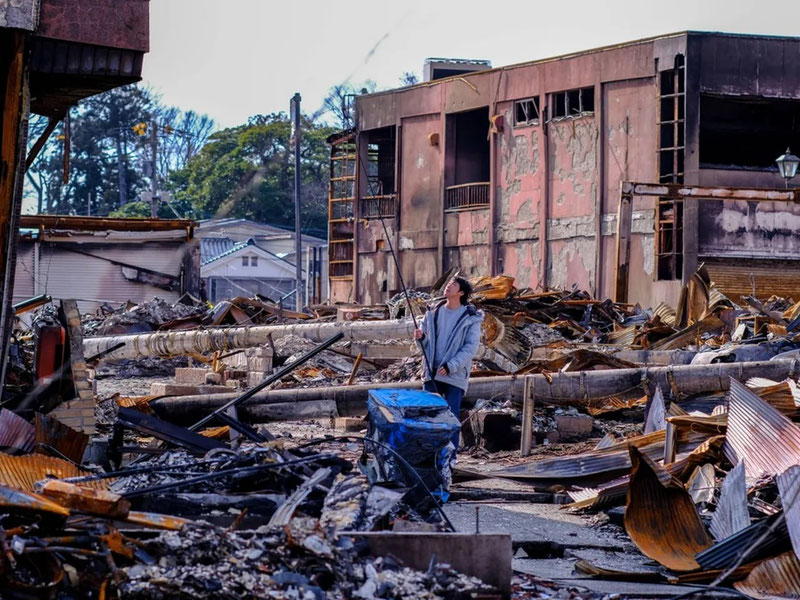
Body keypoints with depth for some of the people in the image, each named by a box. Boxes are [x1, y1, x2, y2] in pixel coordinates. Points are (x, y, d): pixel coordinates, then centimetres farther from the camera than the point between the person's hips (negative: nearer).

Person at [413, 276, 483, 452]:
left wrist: (450, 366, -18)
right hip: (431, 373, 4)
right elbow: (426, 343, 14)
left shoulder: (471, 318, -5)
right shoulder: (434, 313, 9)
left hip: (454, 376, -4)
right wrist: (421, 337, -10)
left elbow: (471, 347, -10)